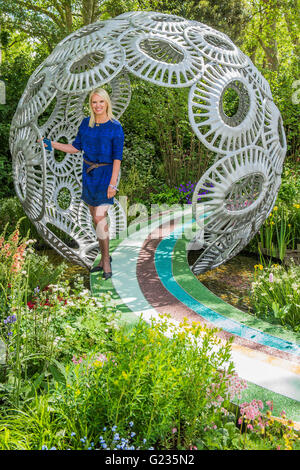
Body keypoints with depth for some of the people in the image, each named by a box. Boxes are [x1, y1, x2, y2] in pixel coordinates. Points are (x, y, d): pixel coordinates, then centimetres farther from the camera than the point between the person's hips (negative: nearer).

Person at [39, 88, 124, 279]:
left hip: (105, 175, -5)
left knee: (100, 217, -12)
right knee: (96, 217, 10)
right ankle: (105, 258, 22)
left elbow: (117, 157, -11)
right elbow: (76, 147, 13)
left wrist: (113, 183, -16)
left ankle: (106, 260, 3)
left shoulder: (115, 127, -9)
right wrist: (52, 144, 5)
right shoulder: (86, 123, 6)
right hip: (88, 174, 6)